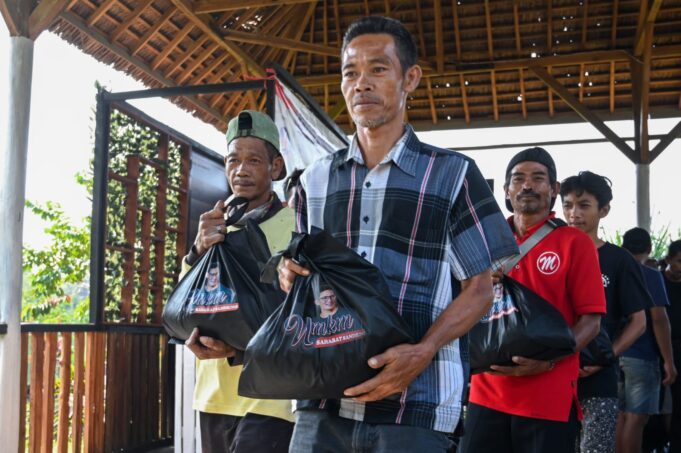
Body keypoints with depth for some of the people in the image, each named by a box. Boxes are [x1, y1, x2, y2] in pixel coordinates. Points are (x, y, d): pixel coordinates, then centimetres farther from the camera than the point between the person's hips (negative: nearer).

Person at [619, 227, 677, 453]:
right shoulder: (651, 276, -7)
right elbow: (659, 319, -15)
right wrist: (669, 361, -12)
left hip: (614, 354, 6)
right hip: (641, 356, -6)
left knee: (620, 416, 13)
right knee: (636, 417, -3)